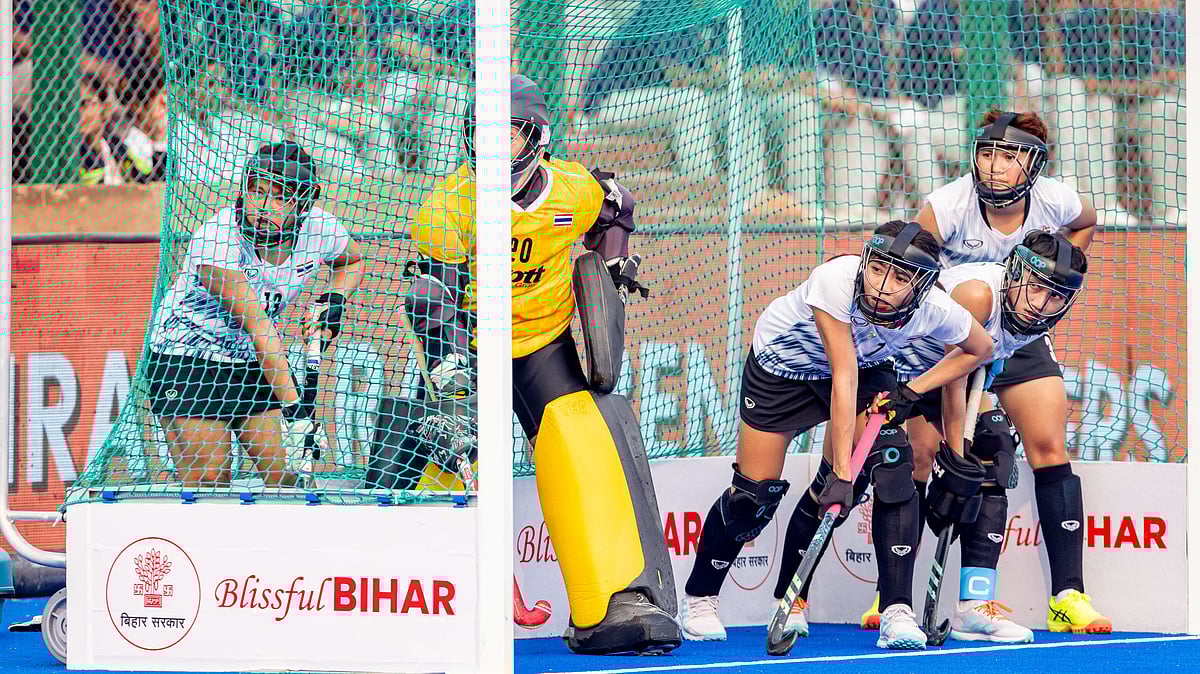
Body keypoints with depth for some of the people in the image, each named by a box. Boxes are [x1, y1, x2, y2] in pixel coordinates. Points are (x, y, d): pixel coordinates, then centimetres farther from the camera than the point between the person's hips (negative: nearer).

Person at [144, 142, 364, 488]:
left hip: (256, 361, 5)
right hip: (185, 355, -5)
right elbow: (258, 327, -33)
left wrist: (334, 301, -7)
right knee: (207, 480, -15)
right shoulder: (215, 239, -29)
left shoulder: (320, 229, -12)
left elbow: (352, 260, 14)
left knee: (284, 472, -7)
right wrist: (292, 405, -35)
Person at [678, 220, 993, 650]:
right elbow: (843, 379, -39)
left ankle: (898, 612, -19)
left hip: (868, 365, 2)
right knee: (755, 493, -1)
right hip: (781, 361, -2)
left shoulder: (934, 311, -29)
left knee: (891, 465, -22)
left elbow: (980, 348, -6)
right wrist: (841, 472, -39)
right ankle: (699, 598, 25)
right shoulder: (836, 281, -41)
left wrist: (913, 391, -15)